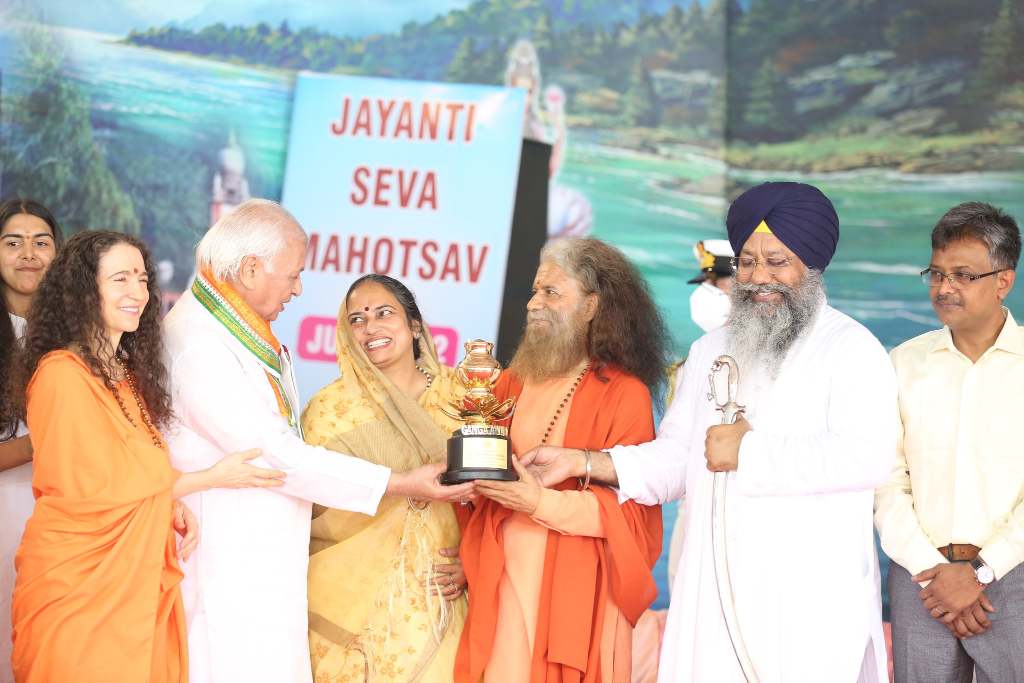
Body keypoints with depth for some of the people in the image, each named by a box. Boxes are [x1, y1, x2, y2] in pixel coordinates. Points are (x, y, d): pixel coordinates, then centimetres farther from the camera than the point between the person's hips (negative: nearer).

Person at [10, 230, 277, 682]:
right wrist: (211, 479, -8)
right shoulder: (62, 374, -15)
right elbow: (92, 490, -15)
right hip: (79, 582, -8)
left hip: (135, 578, 8)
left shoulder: (128, 373, 12)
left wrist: (176, 507, -1)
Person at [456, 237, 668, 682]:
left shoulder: (624, 394, -6)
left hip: (575, 593, -4)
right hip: (505, 587, 4)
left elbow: (631, 509, -10)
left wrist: (543, 503, -21)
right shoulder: (511, 383, 10)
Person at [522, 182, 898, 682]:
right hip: (714, 591, 5)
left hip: (811, 597, -5)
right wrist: (581, 463, -2)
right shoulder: (710, 352, 18)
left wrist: (748, 452, -12)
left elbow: (867, 457, -18)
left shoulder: (852, 349, -4)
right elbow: (673, 460, 13)